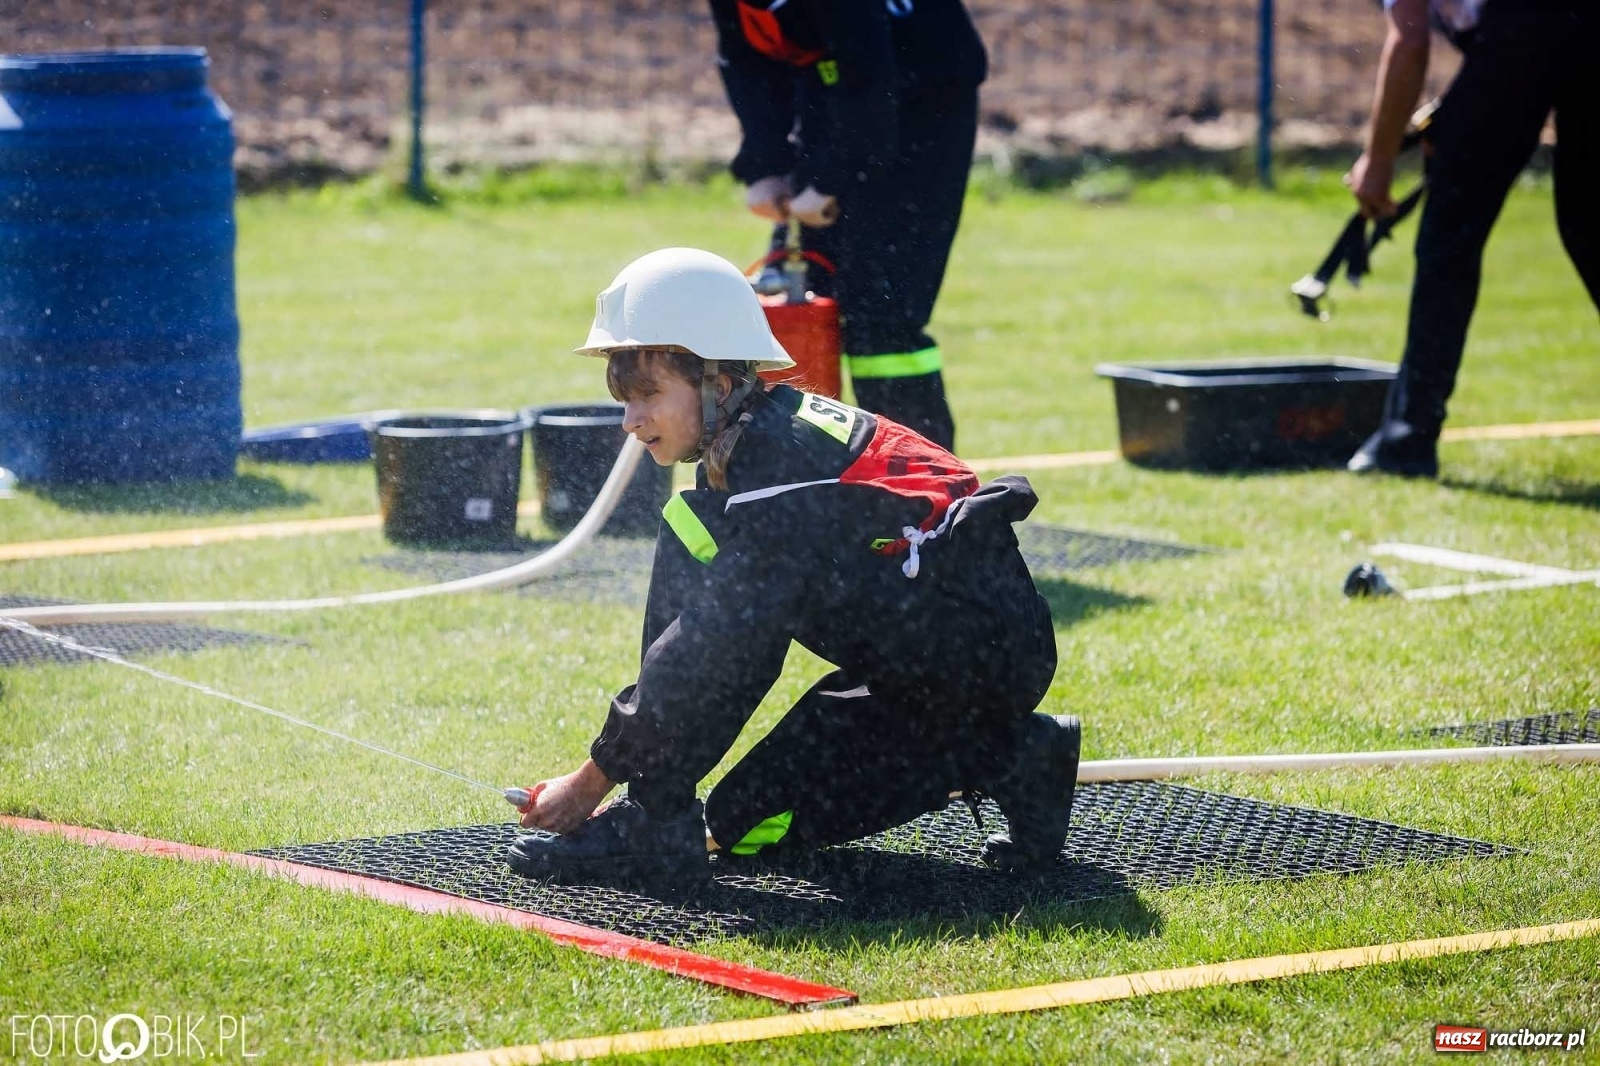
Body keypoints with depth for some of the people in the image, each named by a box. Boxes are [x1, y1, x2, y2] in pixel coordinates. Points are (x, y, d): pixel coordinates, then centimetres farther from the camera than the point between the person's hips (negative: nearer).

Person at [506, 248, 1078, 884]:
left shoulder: (775, 463, -18)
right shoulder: (769, 440, 12)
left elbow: (717, 652, -19)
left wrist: (593, 779, -13)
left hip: (978, 654, -10)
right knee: (742, 825, 9)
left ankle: (656, 827, -14)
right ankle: (1004, 758, 8)